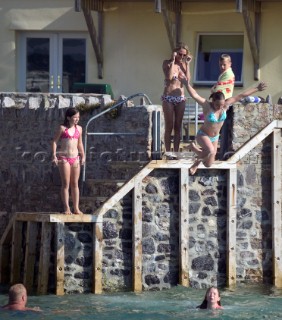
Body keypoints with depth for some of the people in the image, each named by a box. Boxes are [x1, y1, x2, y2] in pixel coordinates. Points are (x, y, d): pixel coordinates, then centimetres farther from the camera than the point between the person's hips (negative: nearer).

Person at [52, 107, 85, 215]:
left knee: (75, 184, 5)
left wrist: (83, 156, 12)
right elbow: (54, 141, -2)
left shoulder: (79, 128, 10)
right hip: (64, 158, -4)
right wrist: (54, 155, -11)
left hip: (75, 158, 4)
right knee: (66, 184, -4)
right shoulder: (62, 128, -4)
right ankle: (66, 208, -3)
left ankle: (76, 208, 8)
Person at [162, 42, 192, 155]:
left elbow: (188, 79, -4)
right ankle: (168, 152, -1)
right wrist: (173, 61, -15)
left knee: (178, 127, 4)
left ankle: (176, 152, 8)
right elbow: (169, 77, -19)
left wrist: (187, 64, -4)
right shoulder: (167, 63, -2)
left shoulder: (183, 64, 9)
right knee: (169, 127, -3)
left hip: (180, 98, 4)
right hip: (168, 98, -4)